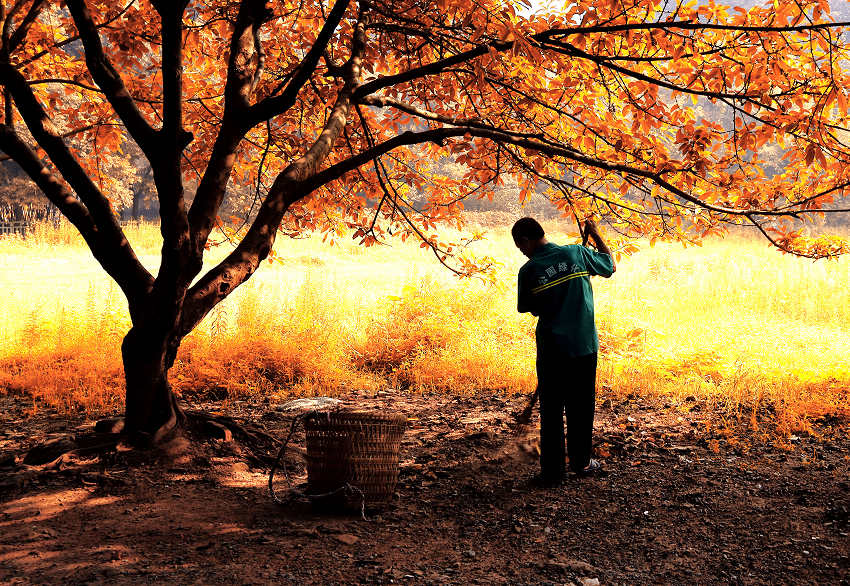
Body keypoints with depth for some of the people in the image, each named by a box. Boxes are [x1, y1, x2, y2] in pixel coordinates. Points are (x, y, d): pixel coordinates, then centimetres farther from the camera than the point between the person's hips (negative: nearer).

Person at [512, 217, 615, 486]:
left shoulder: (528, 271, -7)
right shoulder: (576, 253, -3)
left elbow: (532, 310, 4)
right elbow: (610, 265, 13)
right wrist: (595, 234, 22)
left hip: (551, 349, -2)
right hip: (584, 345, 2)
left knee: (551, 411, 8)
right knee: (581, 407, 16)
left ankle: (552, 471, 10)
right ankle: (581, 462, 29)